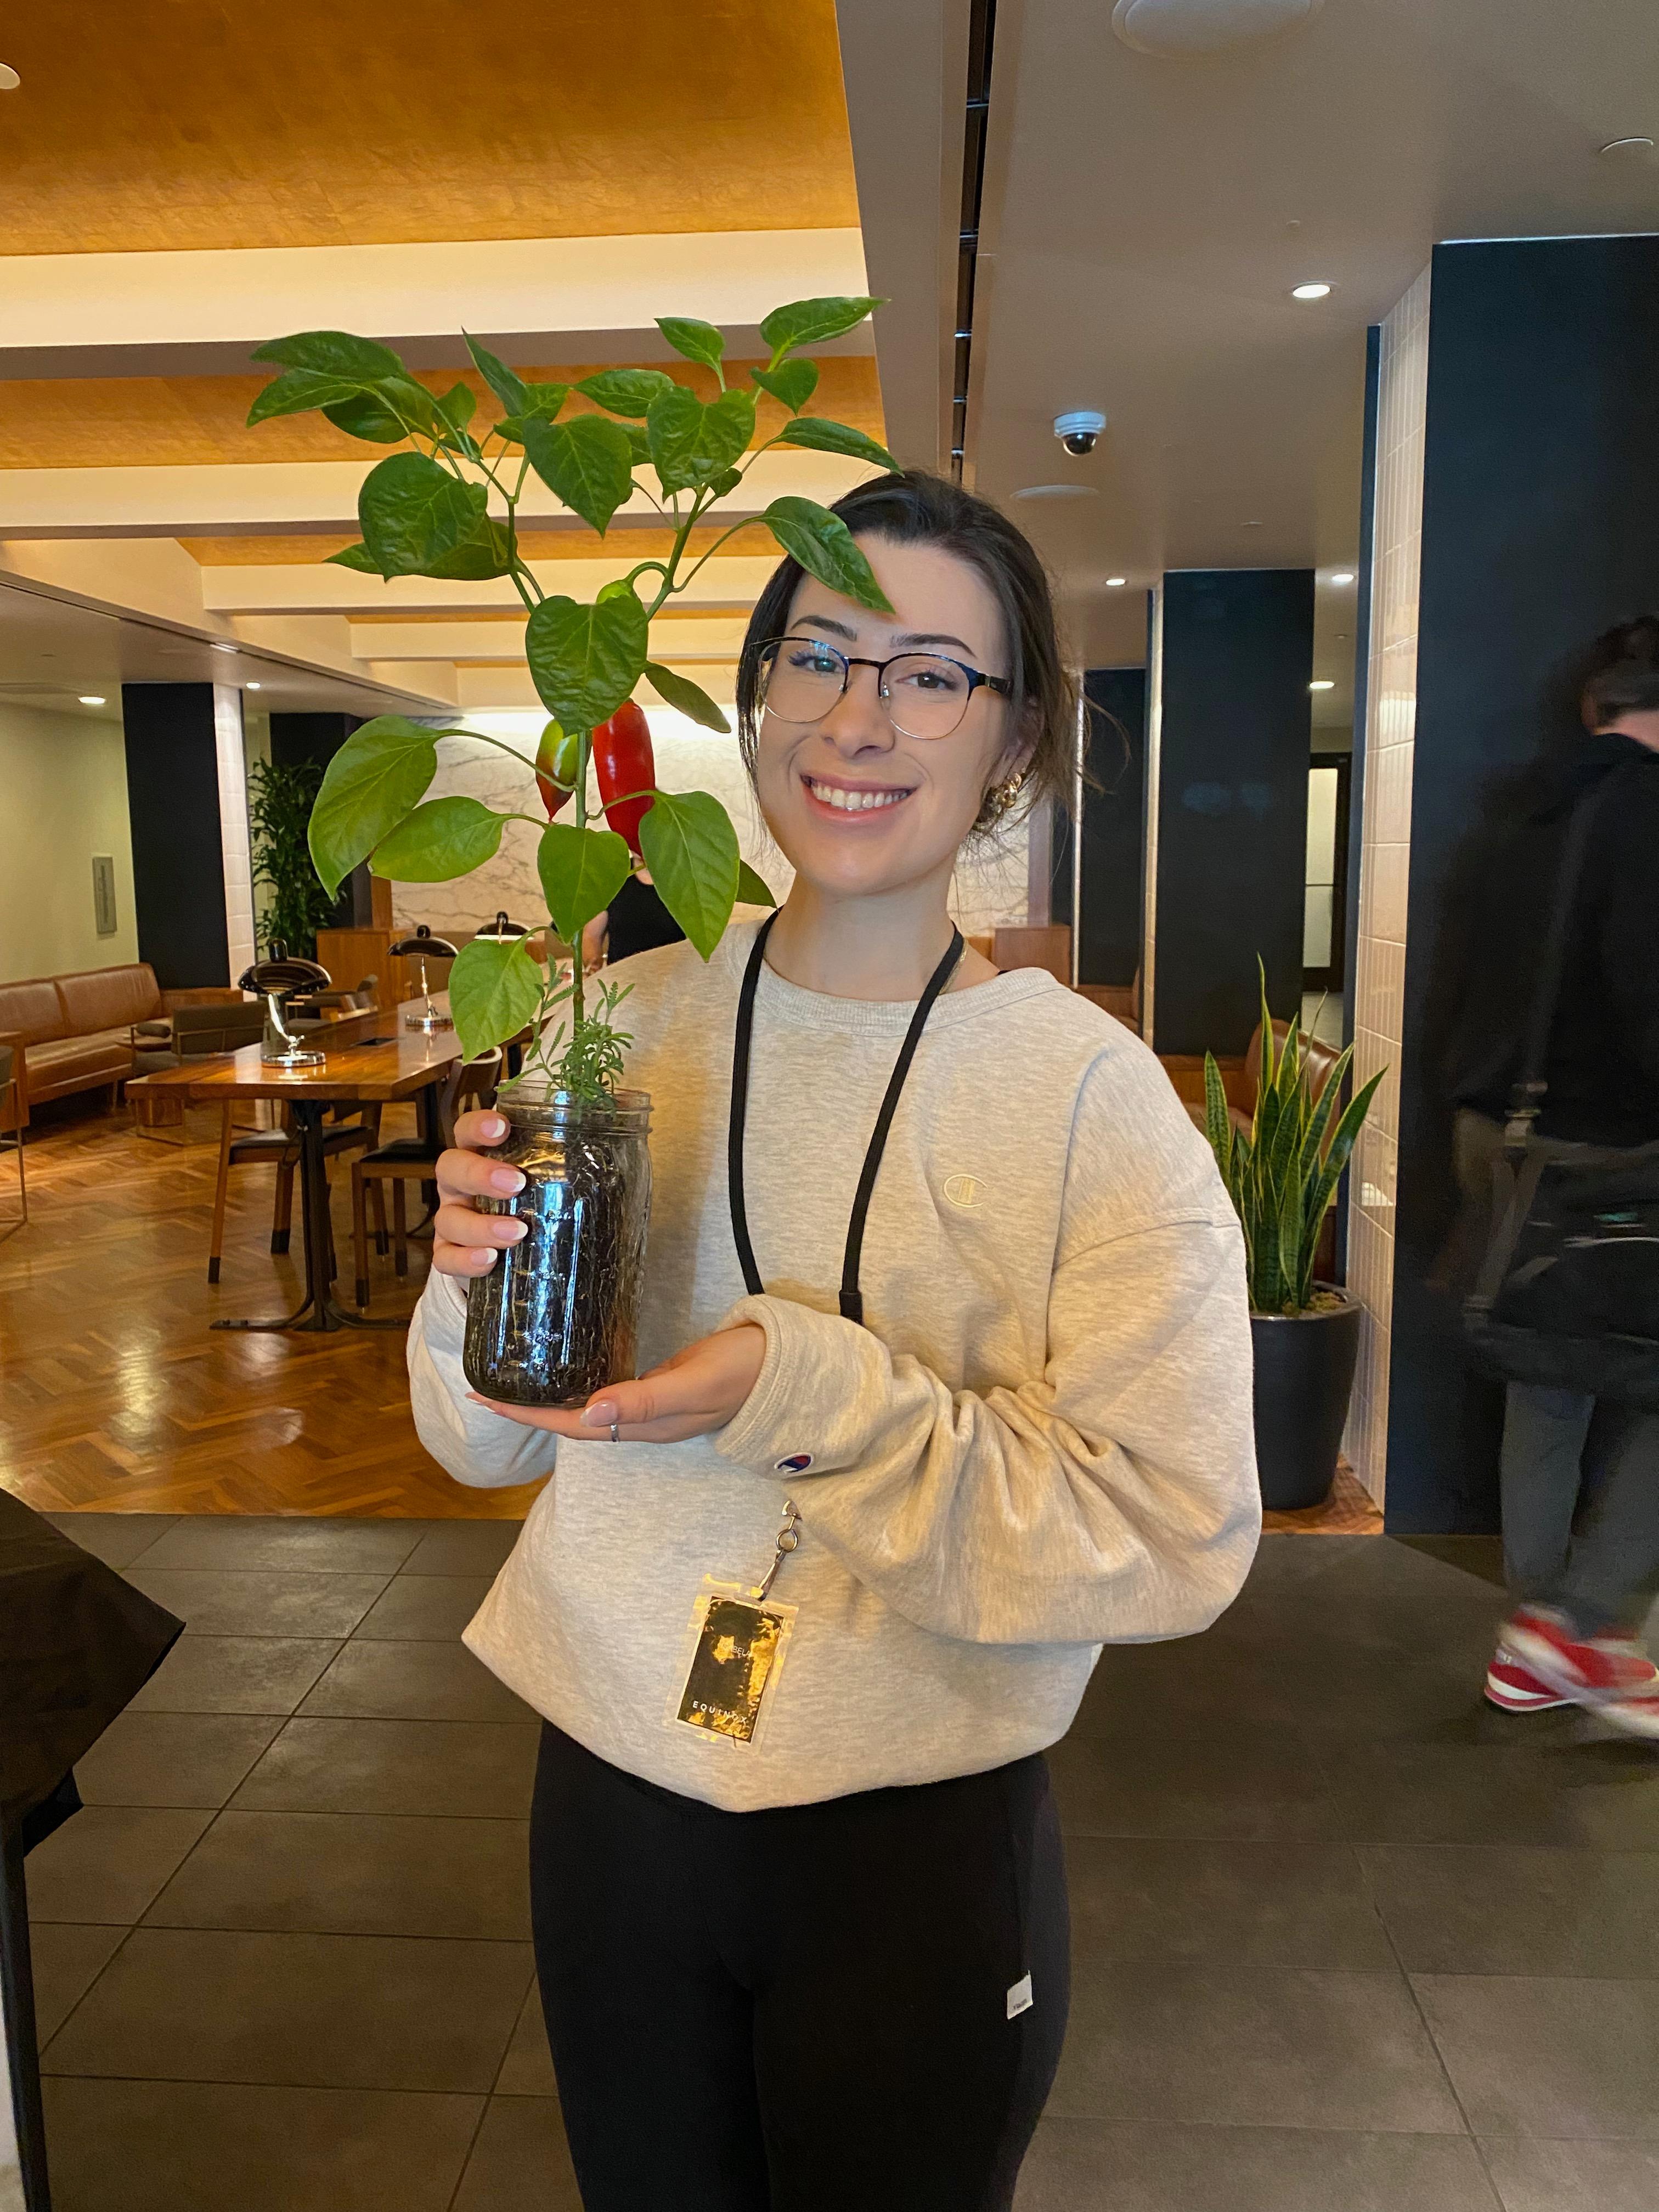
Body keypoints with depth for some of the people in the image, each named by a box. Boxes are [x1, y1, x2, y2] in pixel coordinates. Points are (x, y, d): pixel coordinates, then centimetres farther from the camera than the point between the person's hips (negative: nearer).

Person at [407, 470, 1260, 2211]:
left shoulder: (1087, 1091, -16)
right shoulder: (634, 1021, -6)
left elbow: (1178, 1540, -17)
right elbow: (486, 1441, 1)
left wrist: (815, 1393, -28)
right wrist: (483, 1285, -21)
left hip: (924, 1837, -3)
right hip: (613, 1791, 3)